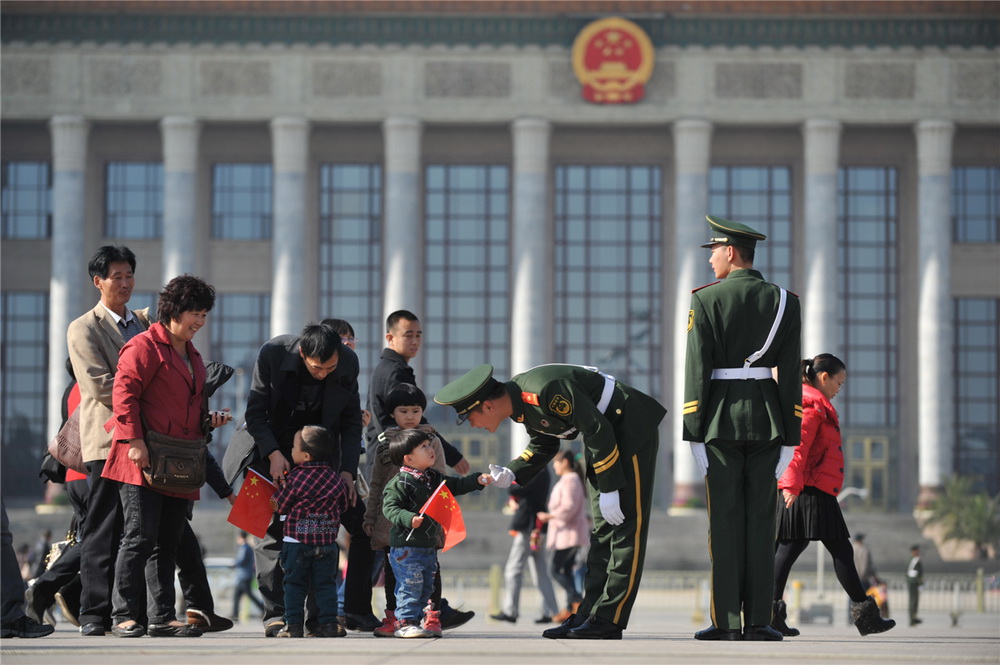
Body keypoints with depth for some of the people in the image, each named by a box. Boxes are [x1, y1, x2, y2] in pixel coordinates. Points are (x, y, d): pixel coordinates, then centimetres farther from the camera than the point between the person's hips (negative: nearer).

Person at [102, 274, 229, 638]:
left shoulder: (192, 356, 23)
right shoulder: (144, 346, -4)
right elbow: (124, 393, -12)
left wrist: (208, 420, 13)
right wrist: (134, 440, -20)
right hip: (144, 461, -8)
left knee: (167, 543, 7)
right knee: (140, 536, -11)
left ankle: (162, 617, 9)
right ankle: (124, 615, -7)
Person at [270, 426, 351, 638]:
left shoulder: (295, 477, -11)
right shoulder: (335, 478, 1)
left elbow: (279, 505, -2)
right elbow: (343, 506, 12)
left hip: (297, 541, -3)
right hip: (327, 542, 3)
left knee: (294, 583, 6)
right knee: (326, 583, 9)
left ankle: (293, 624, 3)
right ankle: (329, 623, 4)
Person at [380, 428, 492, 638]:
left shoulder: (434, 478, 12)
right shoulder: (400, 483, -14)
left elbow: (457, 485, 22)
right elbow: (390, 507, -20)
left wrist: (477, 480, 9)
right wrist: (408, 519, -35)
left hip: (429, 547, 9)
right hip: (406, 547, -9)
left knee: (426, 588, 12)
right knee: (410, 586, -9)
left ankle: (415, 622, 20)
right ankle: (404, 623, -4)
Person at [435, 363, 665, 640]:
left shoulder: (545, 389, -30)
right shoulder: (519, 402, -1)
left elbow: (598, 430, -27)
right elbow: (543, 446, 14)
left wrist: (609, 489, -22)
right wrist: (512, 473, -4)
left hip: (632, 429, -10)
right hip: (608, 435, 10)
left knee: (626, 524, -9)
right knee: (603, 530, 8)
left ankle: (608, 619, -12)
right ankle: (588, 615, 9)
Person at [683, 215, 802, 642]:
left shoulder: (706, 300, -4)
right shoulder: (785, 302, 4)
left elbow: (697, 370, -7)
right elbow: (791, 375, 1)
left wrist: (693, 432, -4)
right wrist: (790, 438, 3)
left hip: (721, 417, -2)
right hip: (767, 418, 2)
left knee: (724, 520, 0)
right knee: (761, 520, 4)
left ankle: (726, 621, -3)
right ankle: (758, 620, 1)